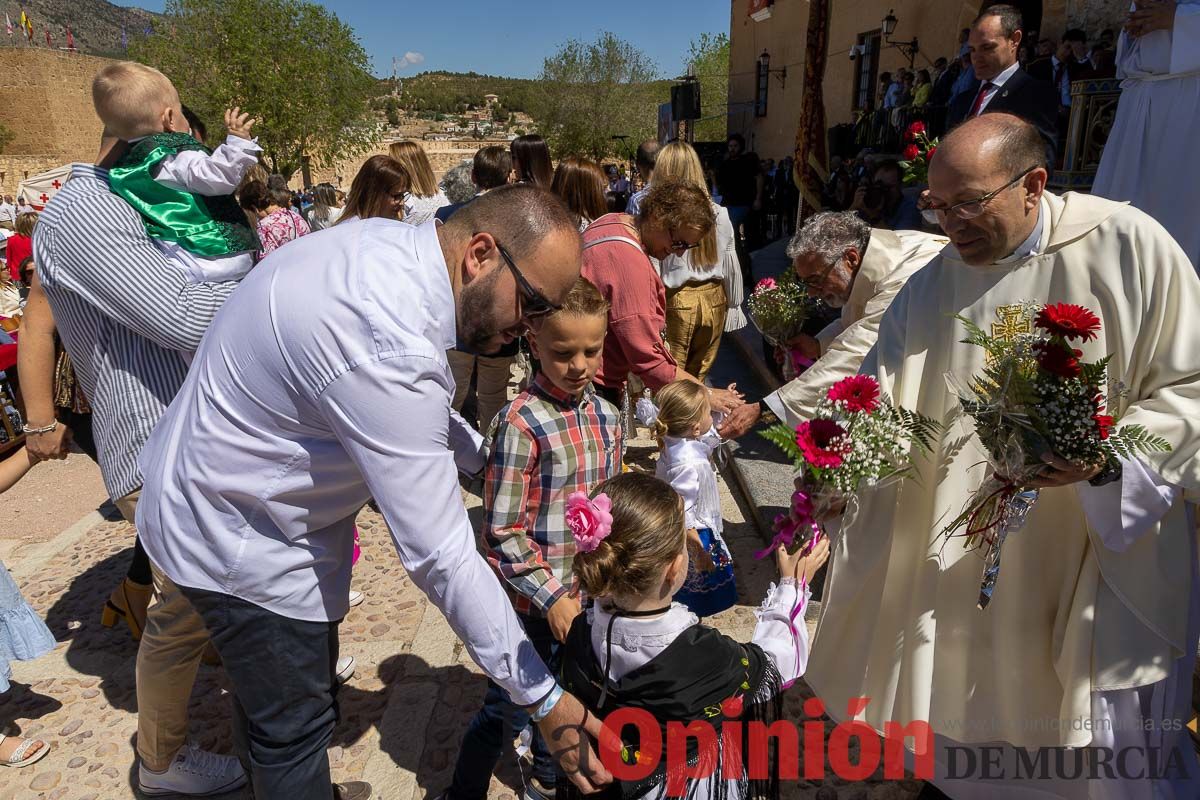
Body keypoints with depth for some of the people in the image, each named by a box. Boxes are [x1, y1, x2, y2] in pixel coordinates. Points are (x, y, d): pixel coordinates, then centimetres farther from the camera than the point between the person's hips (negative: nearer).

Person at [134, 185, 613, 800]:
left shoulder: (386, 241, -9)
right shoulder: (389, 351, -38)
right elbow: (438, 554, -33)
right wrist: (542, 699, -24)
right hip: (236, 539, -9)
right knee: (295, 729, 9)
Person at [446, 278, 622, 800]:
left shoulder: (605, 416, 0)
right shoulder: (522, 423, -20)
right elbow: (502, 532, -18)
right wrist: (552, 596, -18)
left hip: (589, 591, 6)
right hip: (534, 599, -6)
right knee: (510, 708, 11)